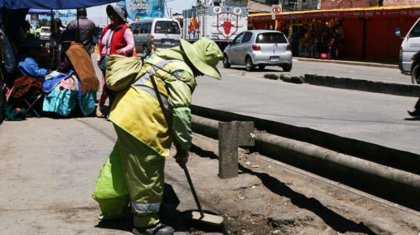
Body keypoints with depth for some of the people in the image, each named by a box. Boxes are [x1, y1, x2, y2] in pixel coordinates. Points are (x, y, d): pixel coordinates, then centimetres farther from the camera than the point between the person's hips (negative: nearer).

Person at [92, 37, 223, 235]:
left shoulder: (168, 56, 16)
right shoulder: (182, 72, -13)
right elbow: (181, 113, -18)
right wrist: (183, 147, -8)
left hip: (125, 110, 10)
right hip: (141, 121, -10)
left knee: (124, 163, 25)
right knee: (147, 175, 2)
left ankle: (111, 206, 40)